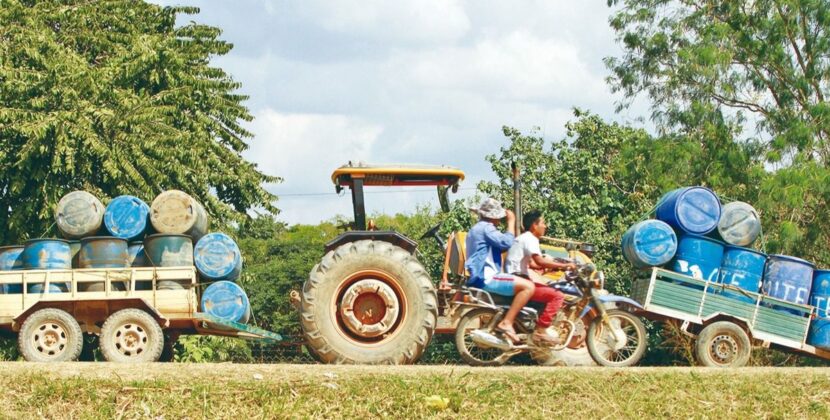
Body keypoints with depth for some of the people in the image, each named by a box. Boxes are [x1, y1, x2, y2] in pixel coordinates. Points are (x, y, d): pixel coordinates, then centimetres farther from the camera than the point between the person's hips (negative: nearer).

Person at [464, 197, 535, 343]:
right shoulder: (485, 228, -9)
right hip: (486, 278, -11)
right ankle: (506, 323, -24)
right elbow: (506, 242, -21)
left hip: (477, 278, 11)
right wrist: (511, 221, -11)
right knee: (528, 286, -22)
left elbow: (500, 247, 32)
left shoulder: (476, 229, 24)